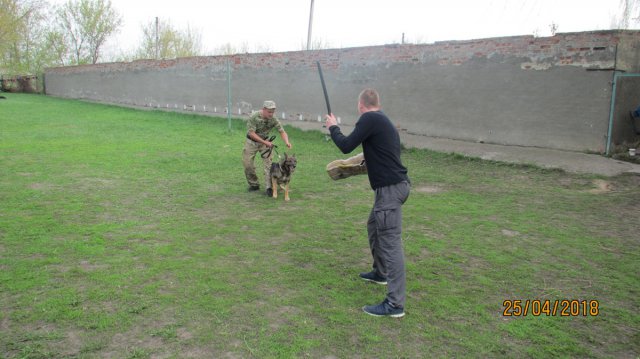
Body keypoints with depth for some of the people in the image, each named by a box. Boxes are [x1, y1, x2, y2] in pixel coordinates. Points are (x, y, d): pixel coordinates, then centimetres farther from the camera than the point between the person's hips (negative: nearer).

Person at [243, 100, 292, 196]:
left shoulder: (273, 119, -17)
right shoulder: (254, 117, -26)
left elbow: (282, 131, -13)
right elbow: (251, 133, -26)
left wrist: (286, 141, -34)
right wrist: (265, 142, -30)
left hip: (265, 141, 2)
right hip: (251, 142, -1)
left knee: (268, 163, -12)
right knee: (248, 164, 1)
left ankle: (269, 187, -9)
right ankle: (254, 184, 20)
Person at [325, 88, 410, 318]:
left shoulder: (369, 119, -12)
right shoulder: (383, 120, 17)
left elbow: (346, 146, -12)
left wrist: (333, 127, 5)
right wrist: (367, 160, 42)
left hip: (390, 187, -10)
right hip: (393, 184, 10)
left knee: (391, 242, -9)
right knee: (374, 226, 27)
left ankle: (395, 304, -6)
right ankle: (380, 273, 44)